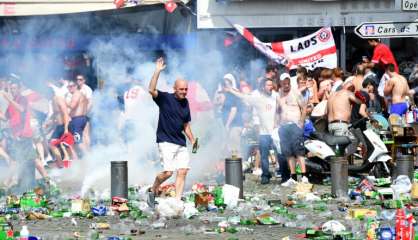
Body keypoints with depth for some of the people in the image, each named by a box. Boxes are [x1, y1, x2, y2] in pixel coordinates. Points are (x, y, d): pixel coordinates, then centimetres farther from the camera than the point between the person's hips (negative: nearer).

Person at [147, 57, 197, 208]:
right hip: (166, 142, -6)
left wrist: (193, 140, 14)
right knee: (168, 172, -14)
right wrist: (157, 71, -27)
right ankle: (152, 191, 11)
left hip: (181, 143, 6)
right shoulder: (165, 98, -4)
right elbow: (151, 90, -23)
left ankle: (177, 201, -2)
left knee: (182, 172, -3)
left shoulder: (185, 103, 13)